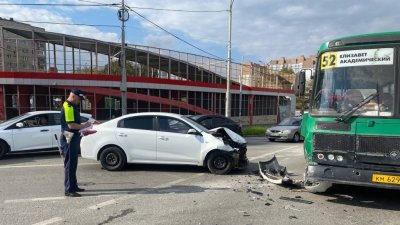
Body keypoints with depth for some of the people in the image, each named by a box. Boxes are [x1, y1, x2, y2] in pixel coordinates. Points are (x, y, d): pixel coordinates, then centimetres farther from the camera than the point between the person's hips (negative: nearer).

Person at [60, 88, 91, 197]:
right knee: (69, 164, -6)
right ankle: (69, 190, 0)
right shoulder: (67, 107, -16)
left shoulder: (72, 106, 16)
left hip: (74, 138, 10)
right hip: (69, 139, -10)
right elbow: (71, 125, -24)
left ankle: (73, 186, 27)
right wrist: (84, 126, -12)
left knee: (73, 164, 16)